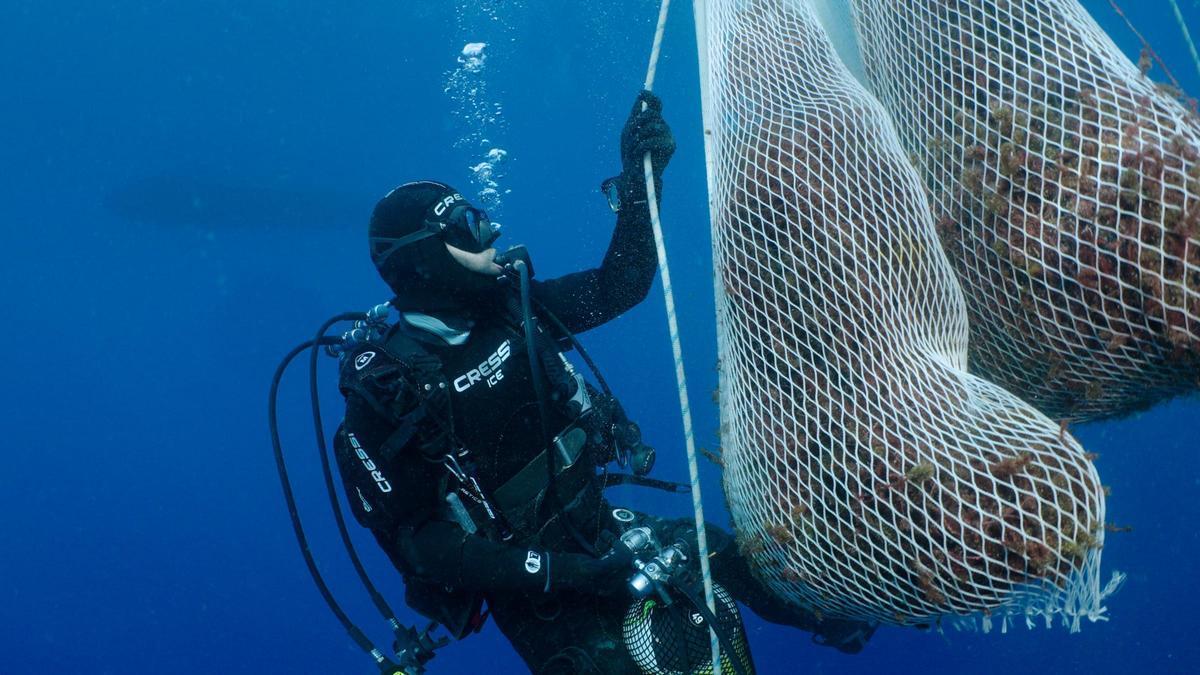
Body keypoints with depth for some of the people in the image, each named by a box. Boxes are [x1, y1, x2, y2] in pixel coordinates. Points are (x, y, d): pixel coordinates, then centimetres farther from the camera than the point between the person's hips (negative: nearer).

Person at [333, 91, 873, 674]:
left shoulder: (510, 310, -4)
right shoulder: (384, 389, -19)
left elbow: (619, 286, 3)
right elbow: (418, 542, -19)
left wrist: (638, 179, -8)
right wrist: (559, 572, -25)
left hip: (600, 528, 5)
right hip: (530, 582, -5)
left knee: (732, 556, 5)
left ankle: (844, 626, 36)